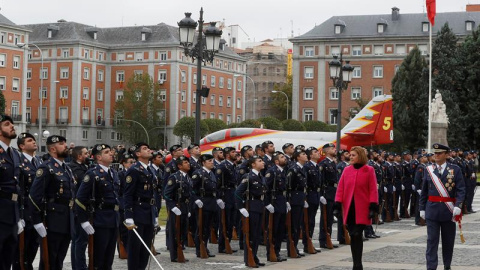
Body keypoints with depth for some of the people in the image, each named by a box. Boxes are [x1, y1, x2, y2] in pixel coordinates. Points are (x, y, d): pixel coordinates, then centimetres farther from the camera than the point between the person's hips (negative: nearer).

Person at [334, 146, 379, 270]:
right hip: (349, 208, 4)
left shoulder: (369, 170, -2)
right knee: (353, 236, 7)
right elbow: (340, 188, 6)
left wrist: (373, 207, -11)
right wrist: (338, 205, -2)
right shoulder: (347, 170, 7)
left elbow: (373, 190, -4)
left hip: (362, 209, -4)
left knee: (357, 235, -10)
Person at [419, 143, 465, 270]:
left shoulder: (455, 169, 0)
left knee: (448, 241, 10)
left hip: (448, 211, 0)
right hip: (432, 210, 0)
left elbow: (461, 190, -5)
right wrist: (422, 208, 6)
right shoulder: (428, 169, 5)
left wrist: (458, 206, -18)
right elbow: (424, 191, 9)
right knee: (432, 240, -4)